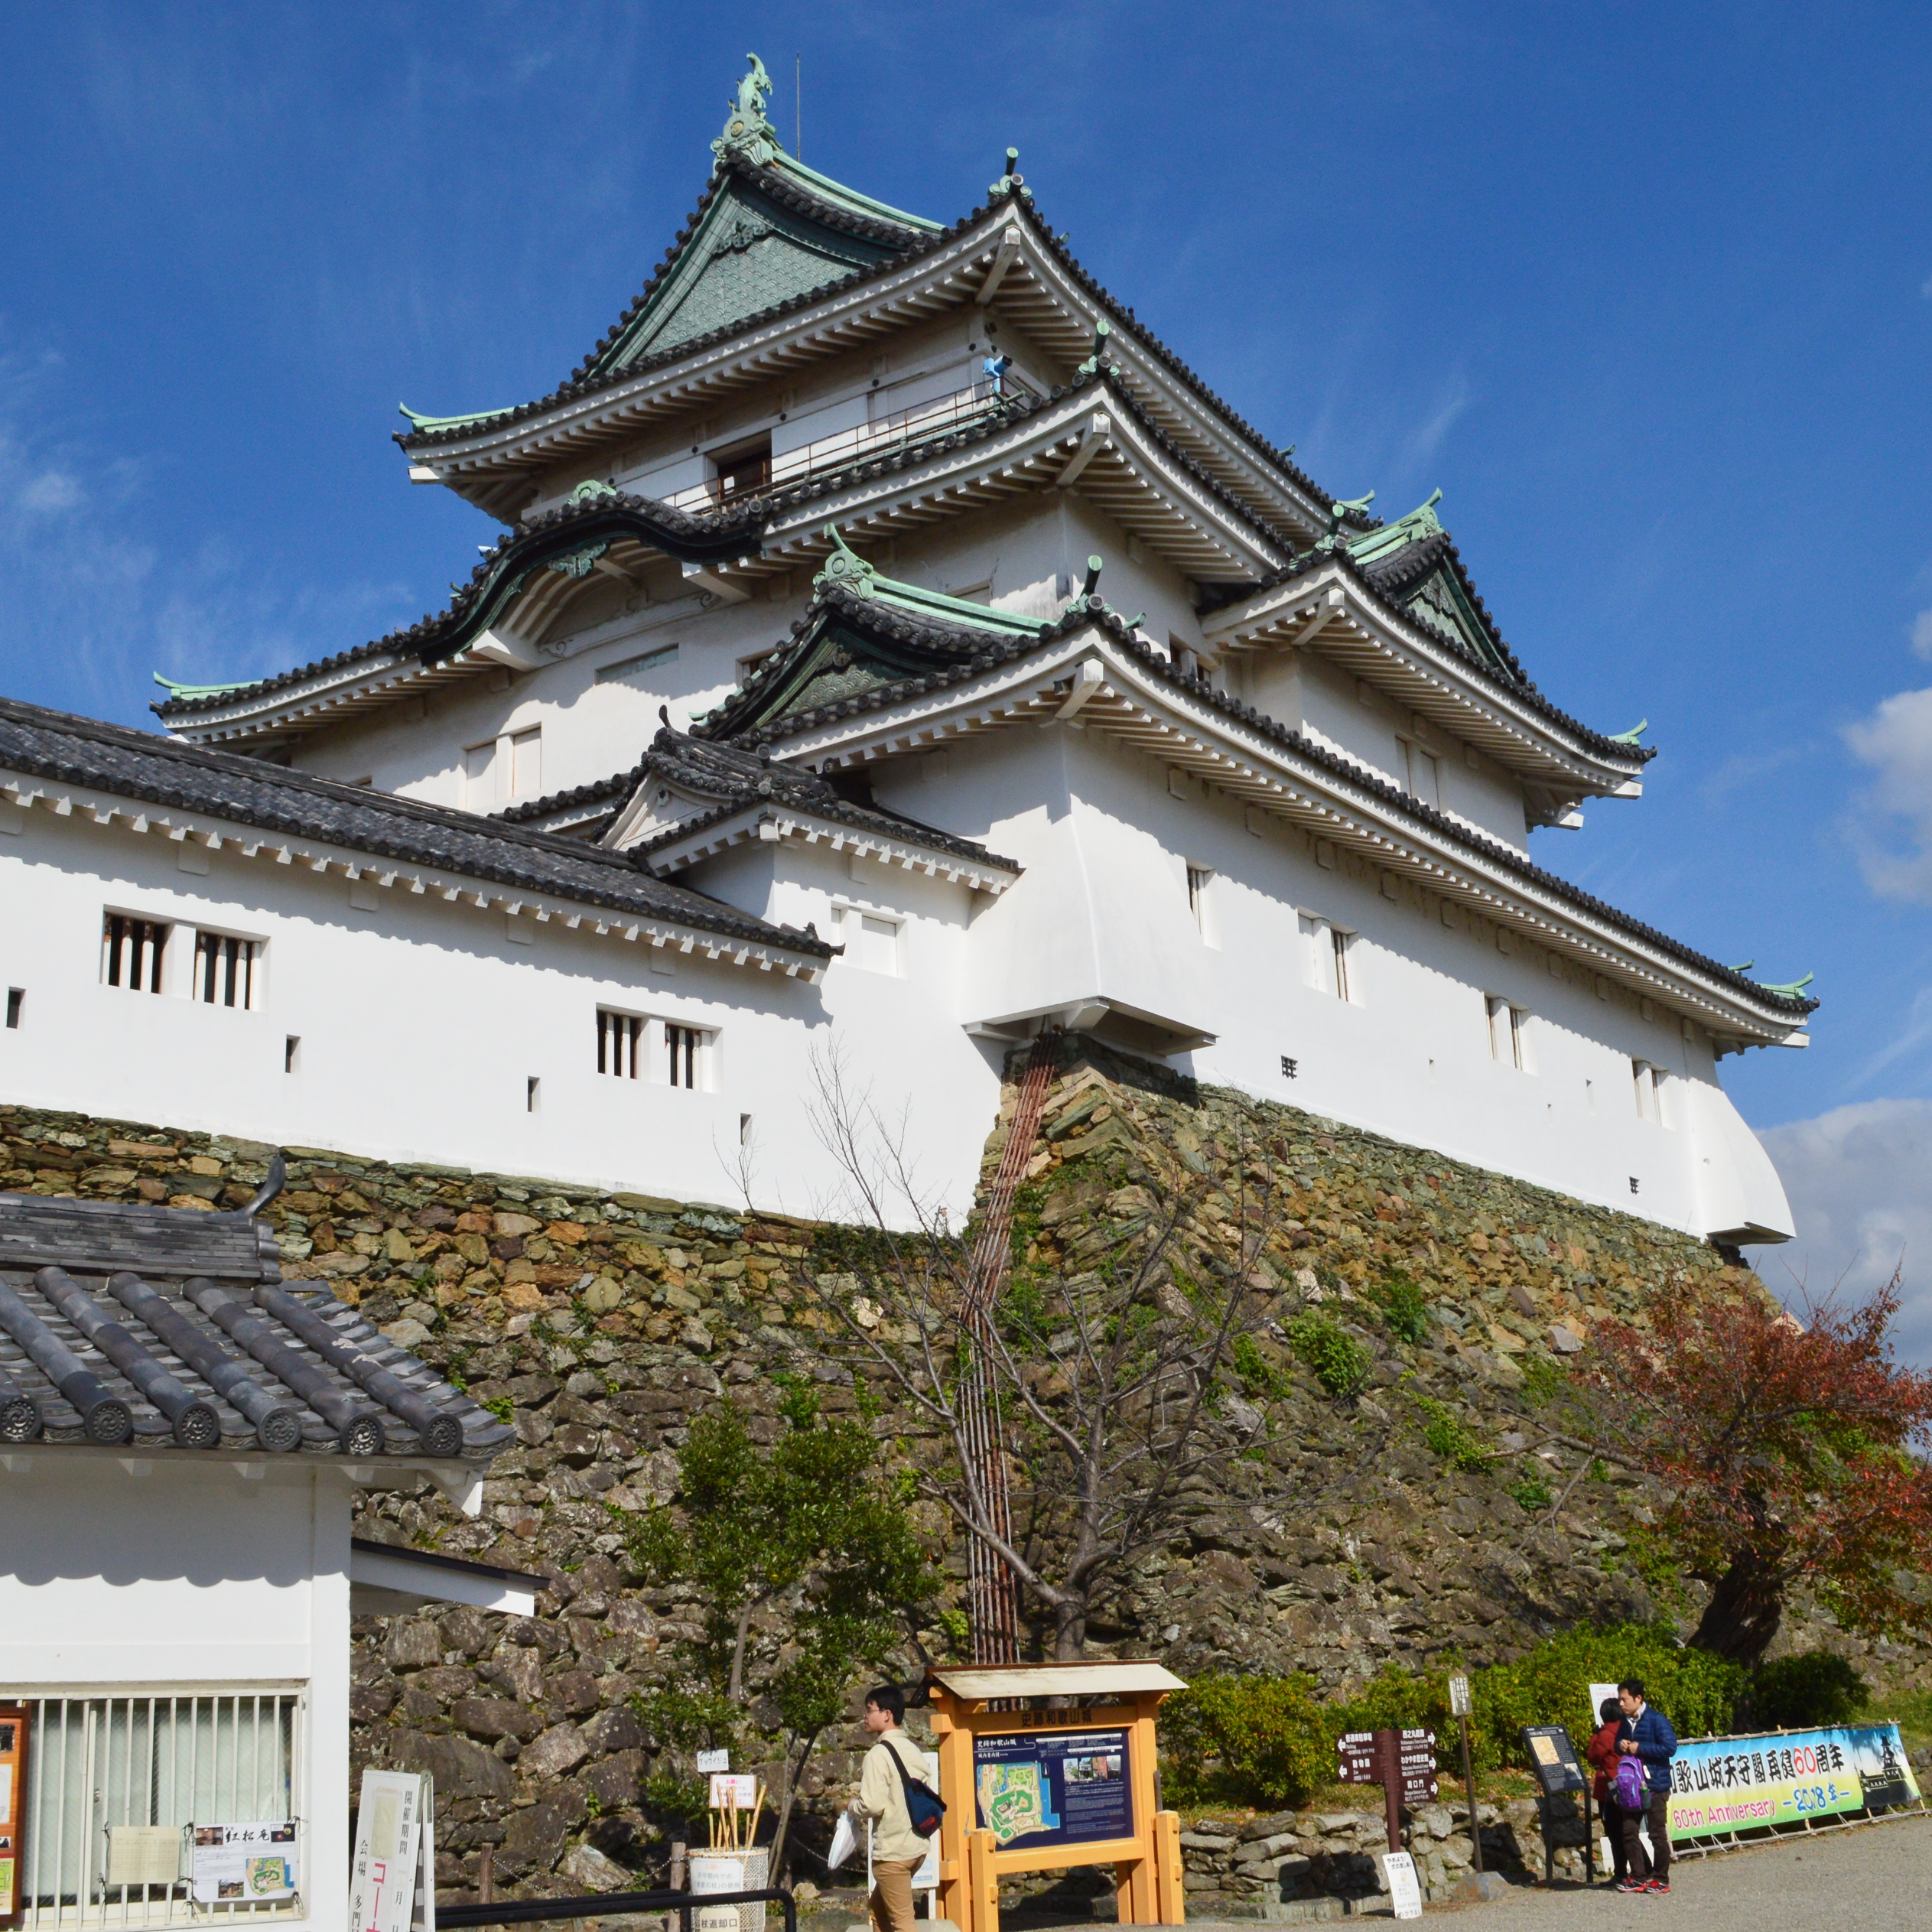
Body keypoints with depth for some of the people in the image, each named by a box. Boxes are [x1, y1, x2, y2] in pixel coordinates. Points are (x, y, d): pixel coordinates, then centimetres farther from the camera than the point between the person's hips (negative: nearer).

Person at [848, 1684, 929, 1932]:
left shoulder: (879, 1754, -15)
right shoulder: (913, 1750, 10)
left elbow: (872, 1804, -22)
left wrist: (852, 1807, 0)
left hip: (892, 1851, -9)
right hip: (917, 1846, 9)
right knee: (879, 1910, 22)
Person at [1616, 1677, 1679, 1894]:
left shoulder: (1657, 1720, -13)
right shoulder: (1626, 1721, 10)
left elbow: (1670, 1747, -20)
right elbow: (1619, 1742, 23)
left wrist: (1640, 1748, -19)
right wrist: (1620, 1745, -1)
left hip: (1655, 1785, -7)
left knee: (1658, 1834, 1)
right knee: (1629, 1831, 6)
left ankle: (1661, 1880, 11)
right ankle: (1639, 1876, 15)